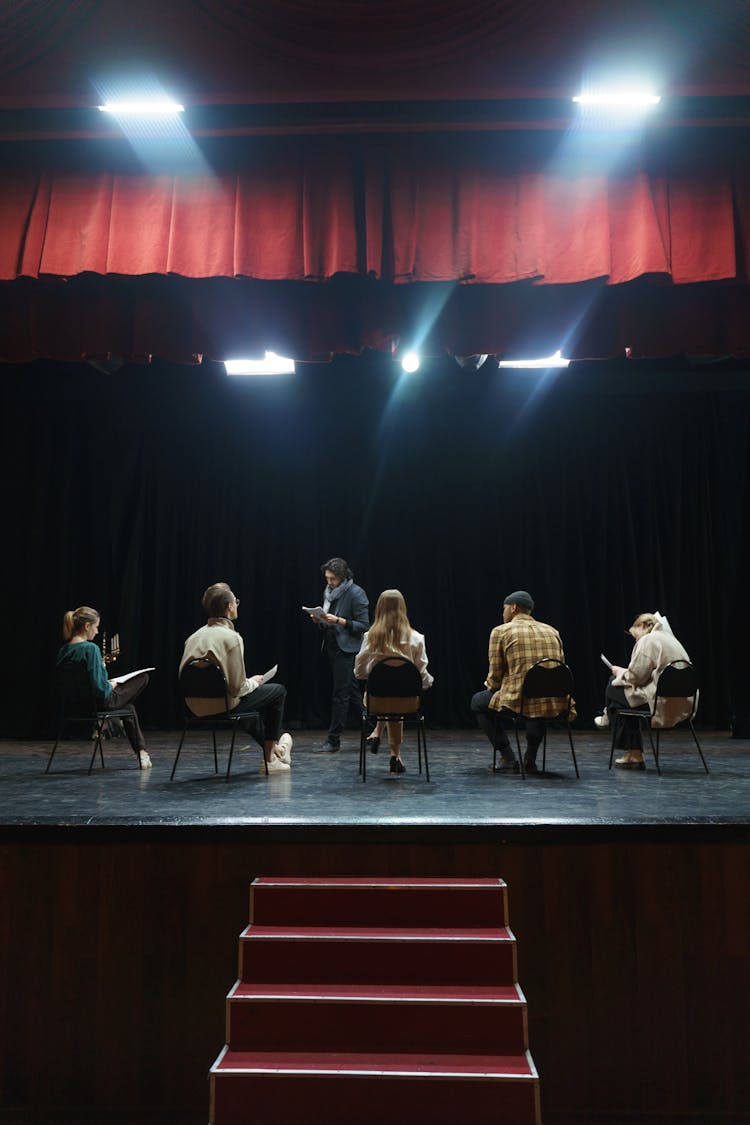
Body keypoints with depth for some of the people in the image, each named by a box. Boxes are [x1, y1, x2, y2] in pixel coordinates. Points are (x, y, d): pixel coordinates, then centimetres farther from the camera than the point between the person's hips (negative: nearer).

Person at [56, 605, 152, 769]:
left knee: (129, 706, 32)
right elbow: (100, 688, -27)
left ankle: (141, 752, 33)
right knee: (143, 677, 13)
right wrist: (111, 685, -6)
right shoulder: (91, 648, -24)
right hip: (98, 703, -8)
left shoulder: (63, 650, 0)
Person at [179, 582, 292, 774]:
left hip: (196, 707, 8)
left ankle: (275, 749, 48)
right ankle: (269, 760, 19)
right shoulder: (231, 637, -19)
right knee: (278, 690, 11)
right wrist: (254, 681, 3)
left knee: (250, 699, 35)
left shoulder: (194, 636, 2)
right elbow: (237, 688, -21)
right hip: (223, 707, -8)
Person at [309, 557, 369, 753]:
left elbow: (363, 625, -14)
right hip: (332, 647, 8)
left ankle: (333, 741, 2)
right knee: (352, 692, 13)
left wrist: (338, 620, -22)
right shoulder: (328, 592, 12)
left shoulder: (356, 593, -11)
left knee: (340, 694, -4)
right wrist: (319, 620, -1)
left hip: (347, 649, -8)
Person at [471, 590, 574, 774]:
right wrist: (570, 705, 27)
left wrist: (489, 685, 24)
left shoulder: (501, 631, 1)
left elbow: (495, 677, 2)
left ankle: (508, 759, 16)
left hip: (520, 702, -5)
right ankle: (530, 758, 27)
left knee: (478, 701, 24)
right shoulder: (552, 631, 16)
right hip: (556, 707, 5)